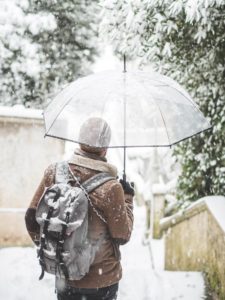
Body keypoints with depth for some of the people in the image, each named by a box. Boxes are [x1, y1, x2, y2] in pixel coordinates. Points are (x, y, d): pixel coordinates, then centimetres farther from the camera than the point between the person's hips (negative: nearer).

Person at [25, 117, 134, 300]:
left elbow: (32, 218, -1)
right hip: (102, 279, -4)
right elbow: (123, 236, -11)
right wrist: (128, 198, 0)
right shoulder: (110, 187, -22)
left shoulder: (55, 173, -9)